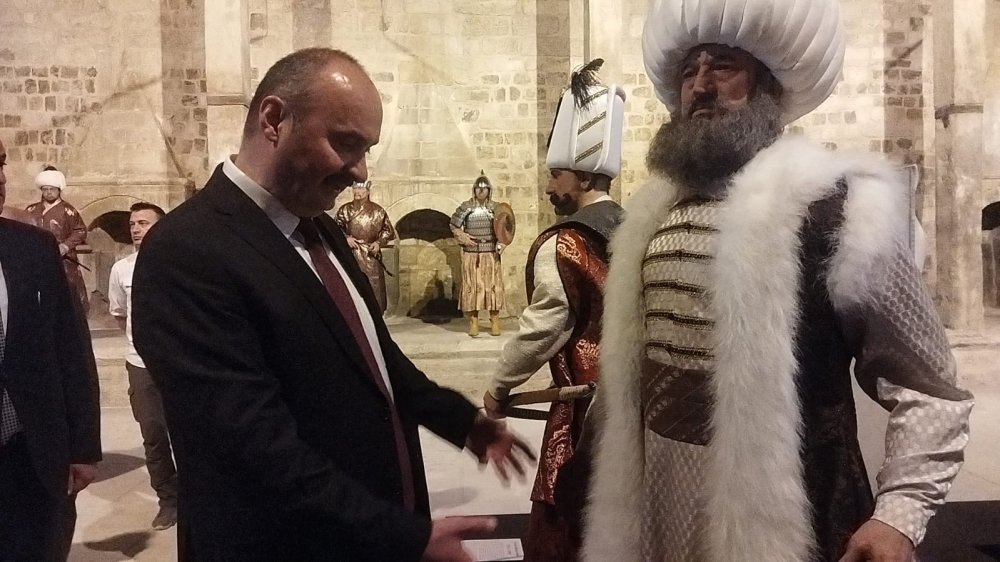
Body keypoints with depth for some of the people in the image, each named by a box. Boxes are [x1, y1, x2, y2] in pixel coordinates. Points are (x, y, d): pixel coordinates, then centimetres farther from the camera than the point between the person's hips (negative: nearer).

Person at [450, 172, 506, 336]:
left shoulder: (495, 208, 3)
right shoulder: (465, 207, -1)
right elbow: (454, 225, 8)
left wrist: (501, 244, -4)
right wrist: (463, 237, -6)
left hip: (491, 254, 1)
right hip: (471, 254, -1)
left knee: (493, 286, 2)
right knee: (472, 286, 1)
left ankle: (494, 322, 10)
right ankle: (473, 322, 8)